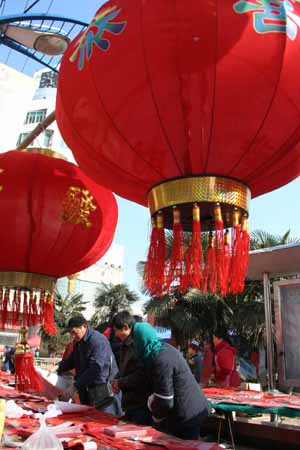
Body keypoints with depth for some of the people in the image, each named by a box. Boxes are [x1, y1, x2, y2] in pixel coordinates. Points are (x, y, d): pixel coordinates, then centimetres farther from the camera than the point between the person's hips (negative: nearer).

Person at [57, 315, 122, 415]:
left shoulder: (97, 340, -20)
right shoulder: (78, 342, 12)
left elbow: (95, 368, -25)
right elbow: (71, 360, 19)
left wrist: (76, 386, -22)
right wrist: (58, 367, -1)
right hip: (87, 390, 9)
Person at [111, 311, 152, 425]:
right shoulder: (126, 345, 13)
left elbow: (141, 375, -25)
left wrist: (120, 383, -13)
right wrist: (117, 381, 5)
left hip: (141, 404, -10)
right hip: (130, 403, 10)